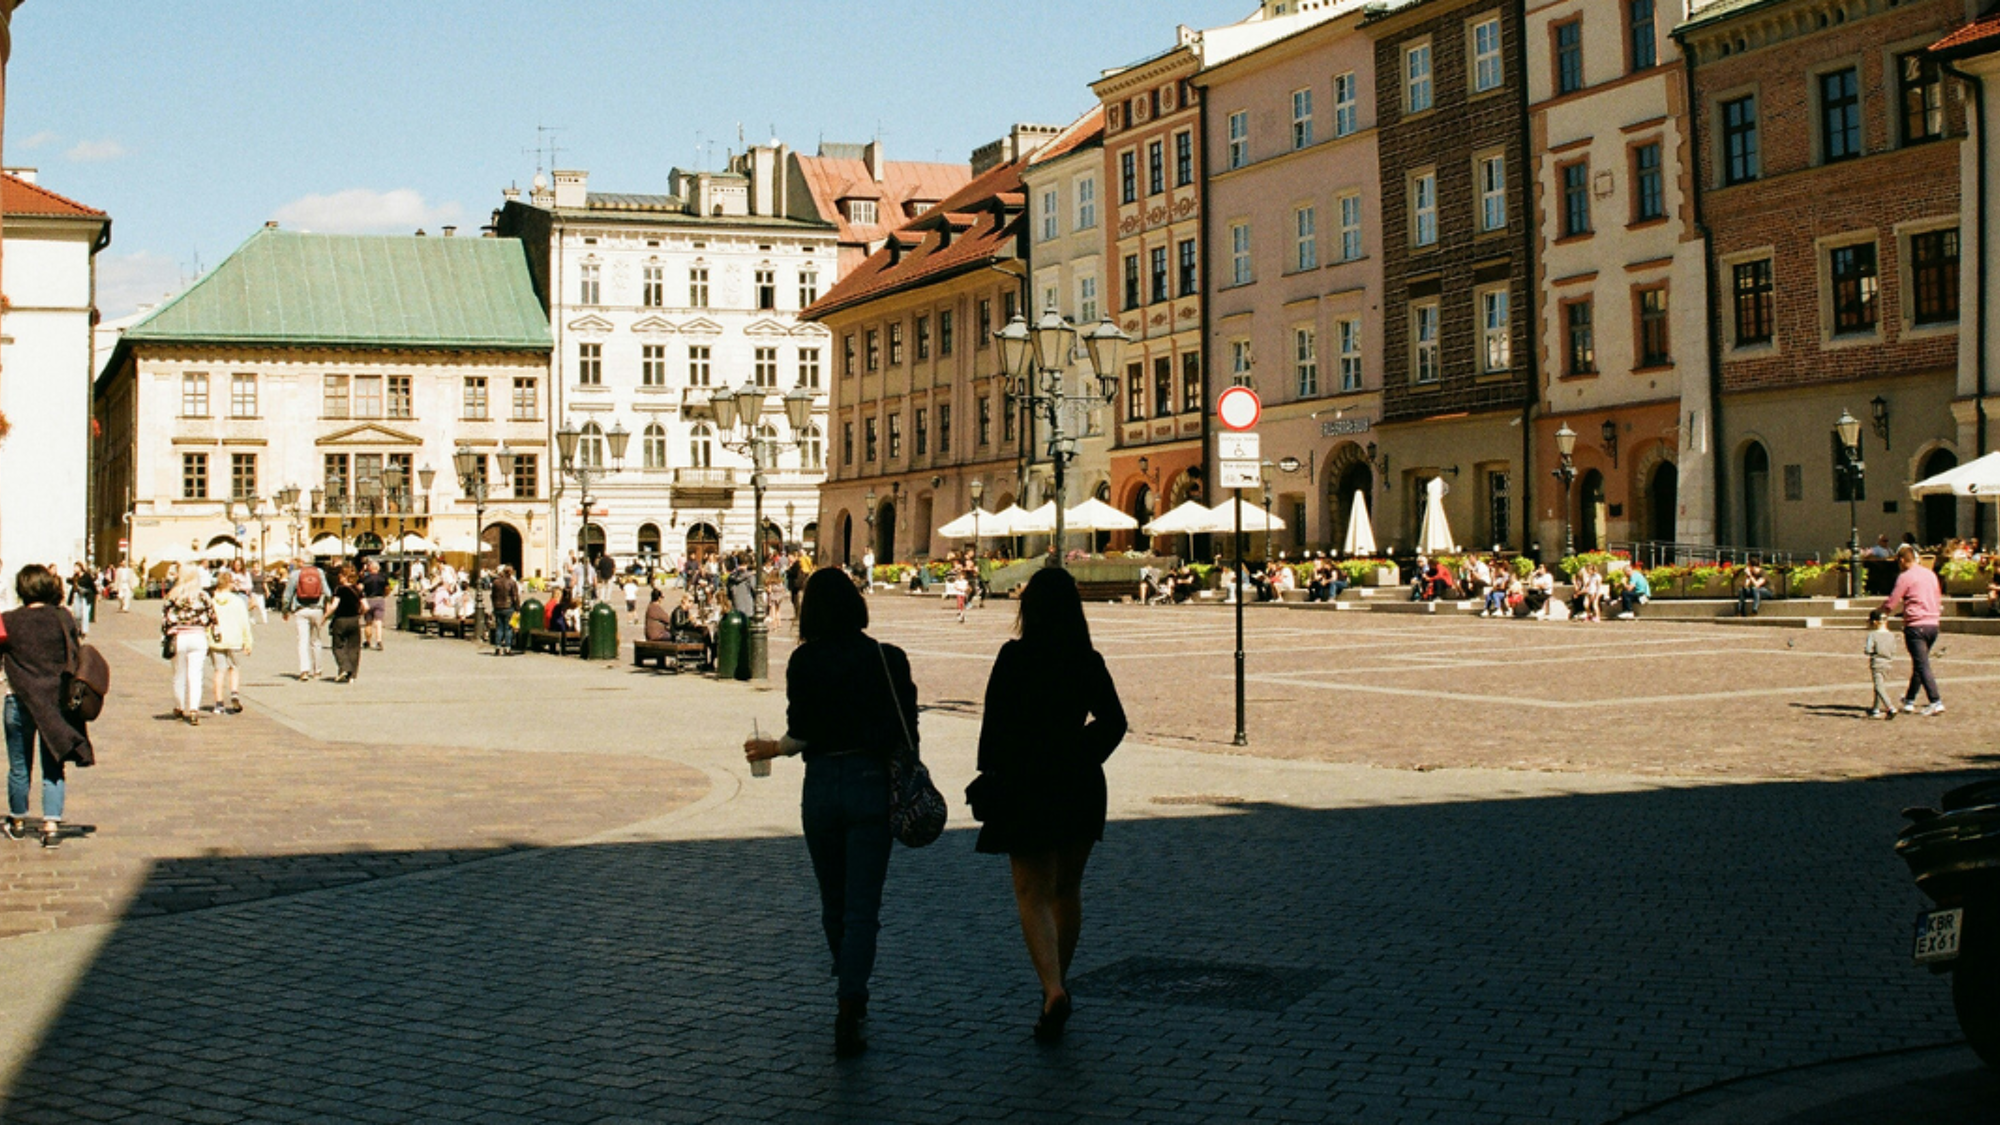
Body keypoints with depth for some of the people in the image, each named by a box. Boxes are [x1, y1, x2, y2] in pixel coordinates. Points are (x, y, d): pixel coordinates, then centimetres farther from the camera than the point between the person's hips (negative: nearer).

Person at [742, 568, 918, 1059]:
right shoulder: (888, 659, -5)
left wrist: (772, 749, 15)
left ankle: (851, 998, 33)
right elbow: (906, 731, -3)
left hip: (821, 786, 1)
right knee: (861, 905, 0)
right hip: (872, 782, -1)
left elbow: (801, 733, -5)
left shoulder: (805, 661, -3)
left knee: (833, 902, 18)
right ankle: (850, 1012, -10)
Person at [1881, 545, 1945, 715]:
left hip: (1916, 626, -8)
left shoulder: (1905, 577, -9)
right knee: (1919, 664, 19)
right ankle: (1910, 699, 31)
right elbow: (1939, 601, 21)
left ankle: (1936, 702, -16)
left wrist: (1877, 611, 8)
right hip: (1933, 624, 8)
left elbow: (1890, 605, -10)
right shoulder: (1931, 574, 13)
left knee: (1923, 666, -8)